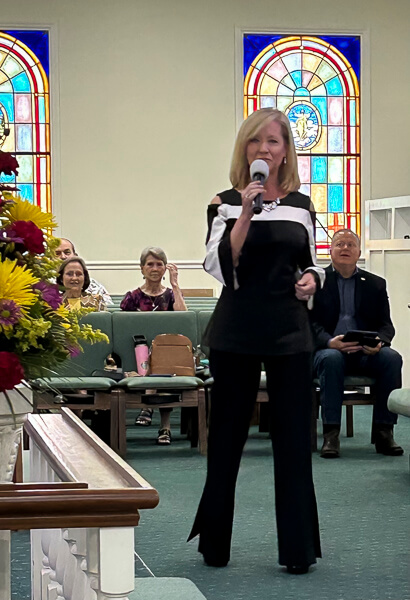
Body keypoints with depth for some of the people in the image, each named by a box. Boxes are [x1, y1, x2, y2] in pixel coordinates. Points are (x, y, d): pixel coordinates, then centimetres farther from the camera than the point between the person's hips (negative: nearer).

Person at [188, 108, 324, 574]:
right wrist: (246, 213, -19)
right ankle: (214, 544, 15)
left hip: (290, 331, 2)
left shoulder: (301, 206, 9)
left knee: (293, 435, 1)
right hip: (236, 331, -2)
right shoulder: (227, 203, 1)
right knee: (227, 434, 5)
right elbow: (220, 266, -12)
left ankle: (298, 548, 10)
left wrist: (312, 279, -1)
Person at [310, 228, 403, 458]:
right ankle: (331, 434, -34)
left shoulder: (375, 284, 16)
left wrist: (379, 342, -15)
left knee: (392, 358, -28)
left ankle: (384, 432, -23)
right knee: (332, 359, -37)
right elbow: (310, 322, -2)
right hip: (328, 350, -2)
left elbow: (386, 325, 10)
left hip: (366, 353, 3)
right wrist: (330, 342, -22)